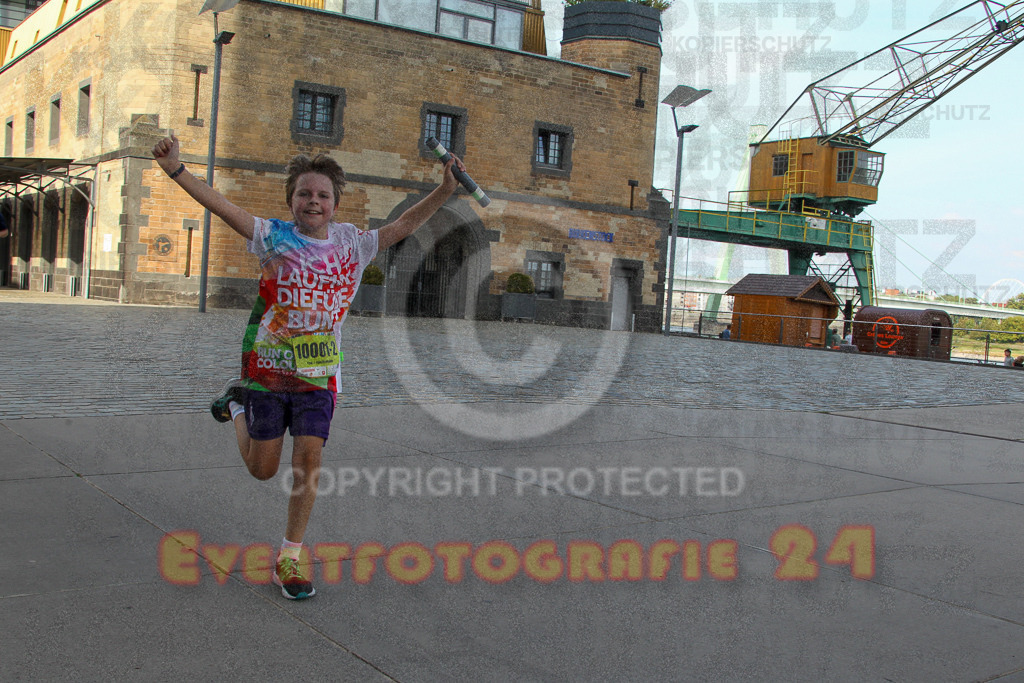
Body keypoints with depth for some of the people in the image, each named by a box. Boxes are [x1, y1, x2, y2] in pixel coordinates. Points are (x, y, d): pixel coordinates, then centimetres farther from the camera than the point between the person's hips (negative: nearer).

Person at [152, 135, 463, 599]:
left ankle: (289, 558, 12)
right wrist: (176, 170, -29)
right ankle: (238, 405, 42)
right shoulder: (275, 237, -8)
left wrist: (444, 190, -2)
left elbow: (402, 226, 7)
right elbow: (223, 207, -17)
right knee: (262, 469, 10)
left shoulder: (351, 243, 3)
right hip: (267, 366, -2)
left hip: (318, 373, 2)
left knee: (308, 462, -6)